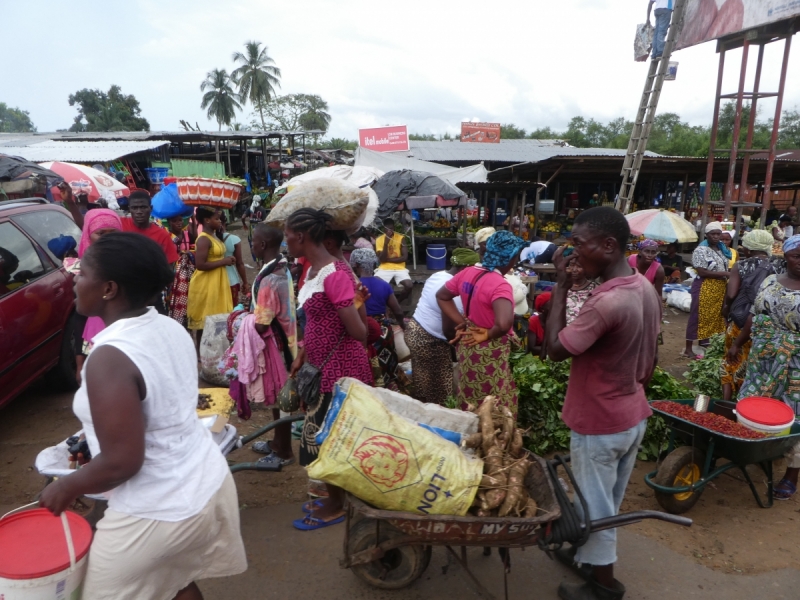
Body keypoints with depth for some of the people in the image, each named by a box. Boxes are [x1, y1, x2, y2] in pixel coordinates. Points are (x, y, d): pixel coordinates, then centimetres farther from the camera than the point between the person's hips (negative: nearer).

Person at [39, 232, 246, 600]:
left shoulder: (110, 358, -26)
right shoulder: (172, 329, -2)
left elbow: (122, 463, -25)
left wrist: (67, 487, -6)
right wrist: (91, 439, 22)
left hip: (157, 513, -7)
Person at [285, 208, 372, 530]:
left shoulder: (335, 274, -23)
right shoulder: (313, 270, 7)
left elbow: (358, 333, -22)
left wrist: (356, 306, -31)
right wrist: (301, 358, 17)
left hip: (340, 368, -10)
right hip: (322, 366, 10)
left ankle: (335, 507, 26)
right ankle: (334, 497, 38)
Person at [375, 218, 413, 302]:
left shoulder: (401, 238, 0)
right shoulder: (379, 239, 1)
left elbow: (405, 257, -6)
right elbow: (382, 259, -8)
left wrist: (388, 259, -8)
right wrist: (386, 243, -18)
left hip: (399, 268, 0)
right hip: (384, 268, 0)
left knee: (409, 286, -25)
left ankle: (396, 302, 2)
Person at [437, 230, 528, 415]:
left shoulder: (467, 273, -3)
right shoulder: (500, 285, -26)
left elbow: (441, 296, 10)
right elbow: (504, 324, -41)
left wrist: (460, 322, 4)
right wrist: (488, 334, -20)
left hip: (467, 345, 8)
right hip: (489, 353, -8)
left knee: (470, 403, 25)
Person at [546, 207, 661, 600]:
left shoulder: (606, 303, -32)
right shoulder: (646, 289, -2)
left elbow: (554, 349, -22)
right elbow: (651, 358, 9)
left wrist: (561, 285, -20)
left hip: (599, 424, -9)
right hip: (633, 416, 9)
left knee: (595, 504, 12)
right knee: (609, 500, 25)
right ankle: (588, 553, 46)